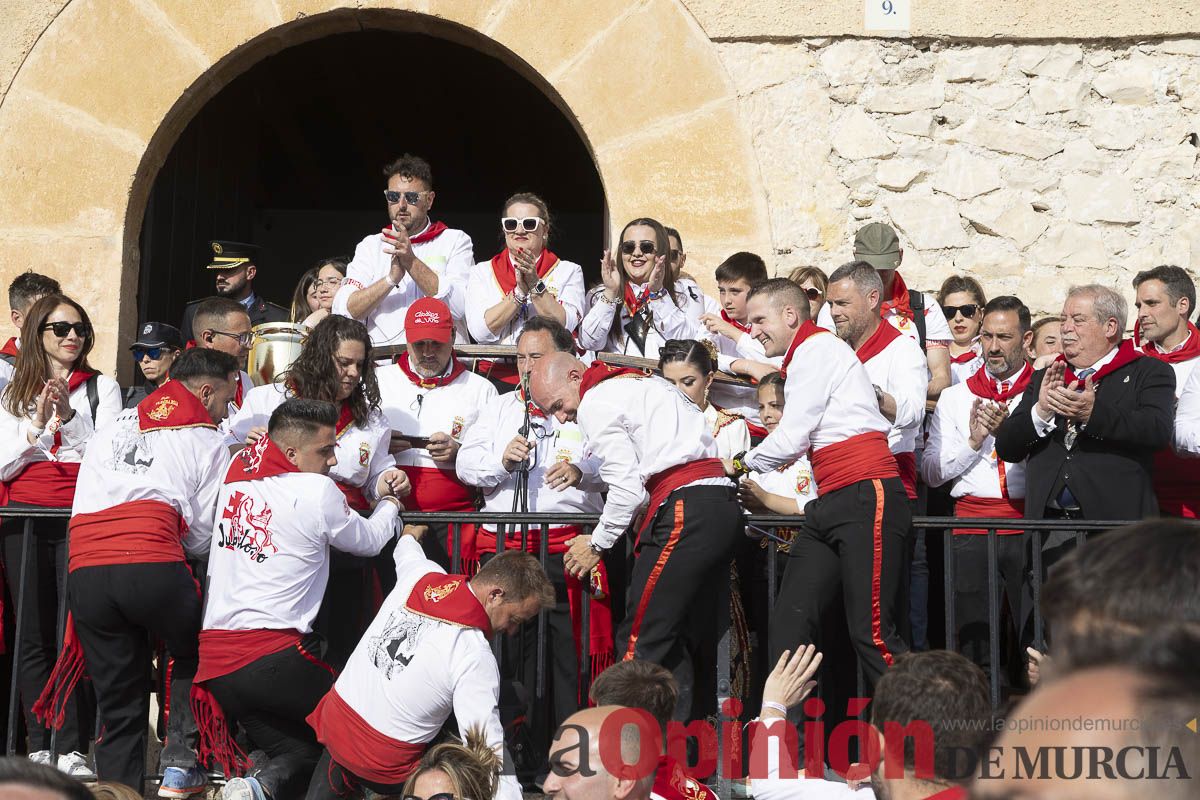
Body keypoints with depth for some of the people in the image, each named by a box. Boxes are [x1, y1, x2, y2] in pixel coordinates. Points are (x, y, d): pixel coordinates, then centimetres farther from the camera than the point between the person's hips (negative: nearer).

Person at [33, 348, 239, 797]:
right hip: (154, 569, -4)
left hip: (85, 570, 4)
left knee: (118, 706, 13)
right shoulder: (207, 441, 15)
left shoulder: (112, 429, 28)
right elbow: (202, 537, 13)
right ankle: (180, 762, 12)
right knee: (193, 656, 24)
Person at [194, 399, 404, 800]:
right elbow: (369, 540, 12)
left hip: (215, 660, 7)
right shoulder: (317, 491, -6)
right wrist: (389, 504, 31)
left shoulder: (235, 477, 9)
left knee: (300, 751, 15)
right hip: (275, 658, -7)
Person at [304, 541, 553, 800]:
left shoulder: (422, 575, -2)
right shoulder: (477, 659, -21)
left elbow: (406, 548, 26)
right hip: (384, 767, -7)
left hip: (333, 722, 7)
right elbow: (489, 750, -24)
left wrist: (410, 533, 48)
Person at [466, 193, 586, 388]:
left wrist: (535, 284, -12)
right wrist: (520, 292, -10)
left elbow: (564, 326, -5)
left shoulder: (568, 271, 11)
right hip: (496, 377, 2)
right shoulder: (482, 272, 13)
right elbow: (480, 331, -3)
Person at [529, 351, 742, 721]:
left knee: (641, 642, -8)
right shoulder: (648, 382, 27)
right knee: (679, 643, 12)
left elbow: (627, 487, -6)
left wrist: (597, 544, 6)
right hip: (724, 503, 9)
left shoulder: (596, 402, -1)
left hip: (684, 510, -9)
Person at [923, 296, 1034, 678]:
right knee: (973, 643, 1)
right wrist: (973, 442, -4)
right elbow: (931, 471, 8)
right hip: (971, 530, 2)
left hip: (1029, 527, -2)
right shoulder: (955, 397, 14)